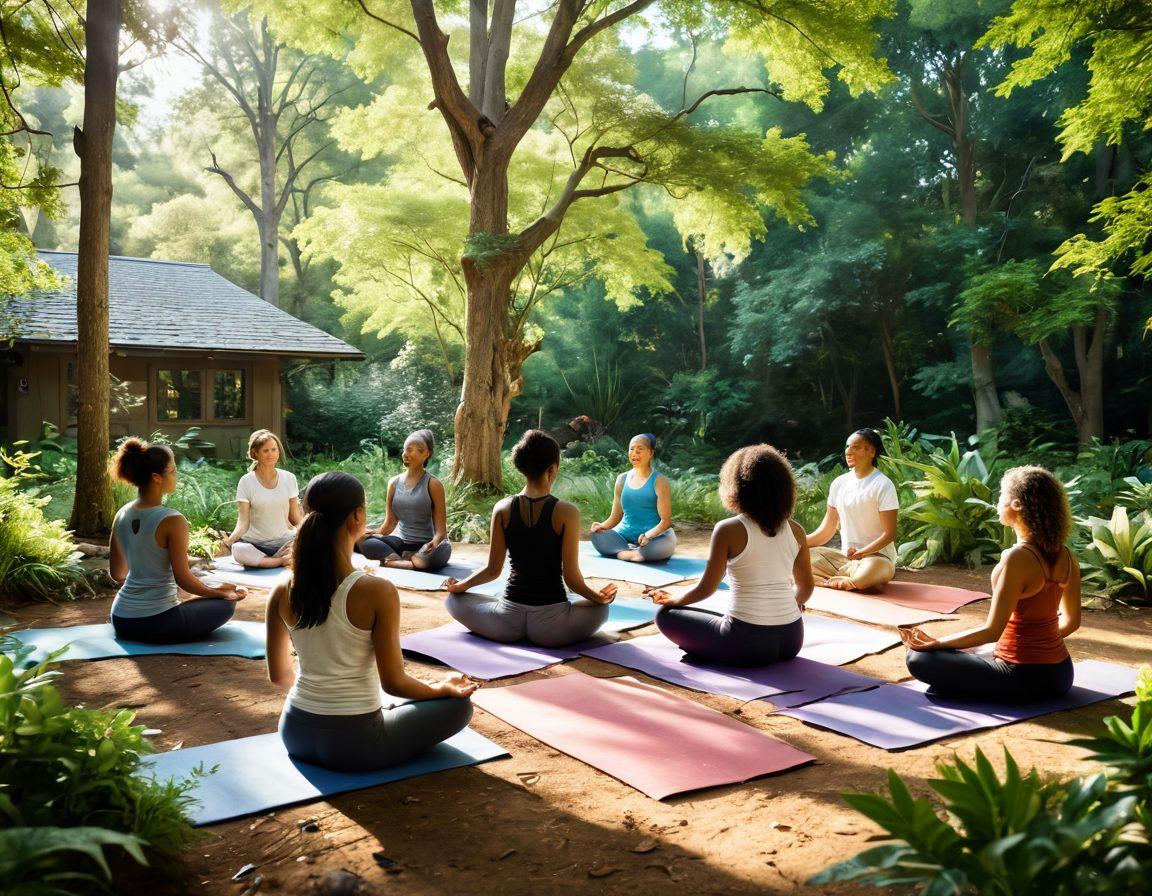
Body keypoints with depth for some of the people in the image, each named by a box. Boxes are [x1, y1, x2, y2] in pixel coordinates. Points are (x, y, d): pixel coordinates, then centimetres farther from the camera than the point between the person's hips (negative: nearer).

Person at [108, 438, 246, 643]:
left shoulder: (121, 515, 2)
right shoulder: (172, 520, -19)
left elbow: (117, 574, 11)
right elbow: (183, 578, -15)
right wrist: (220, 593, 0)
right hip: (156, 624, -7)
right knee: (226, 604, 14)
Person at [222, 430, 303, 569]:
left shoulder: (288, 478, 4)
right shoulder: (246, 482, -3)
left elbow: (296, 517, 7)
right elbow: (243, 522, -9)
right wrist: (230, 540, -28)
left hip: (283, 541, 2)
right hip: (255, 543, -2)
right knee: (239, 551, -36)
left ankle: (259, 560, -14)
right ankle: (282, 560, -17)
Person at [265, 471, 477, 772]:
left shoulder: (282, 591, -8)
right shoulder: (377, 592, -23)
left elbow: (279, 675, 4)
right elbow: (394, 683, -16)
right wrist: (444, 688, 3)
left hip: (296, 735, 6)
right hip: (355, 744, -6)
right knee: (458, 705, 14)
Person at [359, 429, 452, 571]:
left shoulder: (432, 484, -5)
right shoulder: (395, 483, 7)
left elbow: (440, 529, -9)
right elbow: (390, 522, 10)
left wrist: (435, 542, -31)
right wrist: (375, 532, -11)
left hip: (425, 545, -3)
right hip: (401, 541, 3)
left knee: (440, 552, -39)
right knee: (366, 542, -24)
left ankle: (393, 561, -23)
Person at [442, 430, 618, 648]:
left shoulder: (503, 509, -3)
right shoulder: (566, 512, -11)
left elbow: (492, 570, 2)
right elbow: (571, 578, -8)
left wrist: (459, 586, 20)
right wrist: (598, 597, 11)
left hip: (507, 621, 1)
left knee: (454, 600, 27)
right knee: (600, 608, 30)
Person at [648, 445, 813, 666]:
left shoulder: (728, 530, -11)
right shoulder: (795, 531, 2)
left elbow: (706, 589, -6)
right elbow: (806, 587, 12)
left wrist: (673, 601, 13)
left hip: (746, 644, -5)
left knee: (666, 614, 12)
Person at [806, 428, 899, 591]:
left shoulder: (883, 485, -8)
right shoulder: (839, 483, 9)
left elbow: (890, 534, -12)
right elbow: (825, 532, 11)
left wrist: (861, 553, -24)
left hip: (876, 555, -5)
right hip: (844, 558, 5)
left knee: (873, 567, -39)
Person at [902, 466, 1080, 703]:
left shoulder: (1017, 558, -23)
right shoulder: (1065, 557, 0)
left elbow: (991, 631, -22)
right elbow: (1071, 621, 11)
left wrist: (936, 643, -12)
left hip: (1023, 678, -8)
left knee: (919, 659, -5)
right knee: (973, 658, 36)